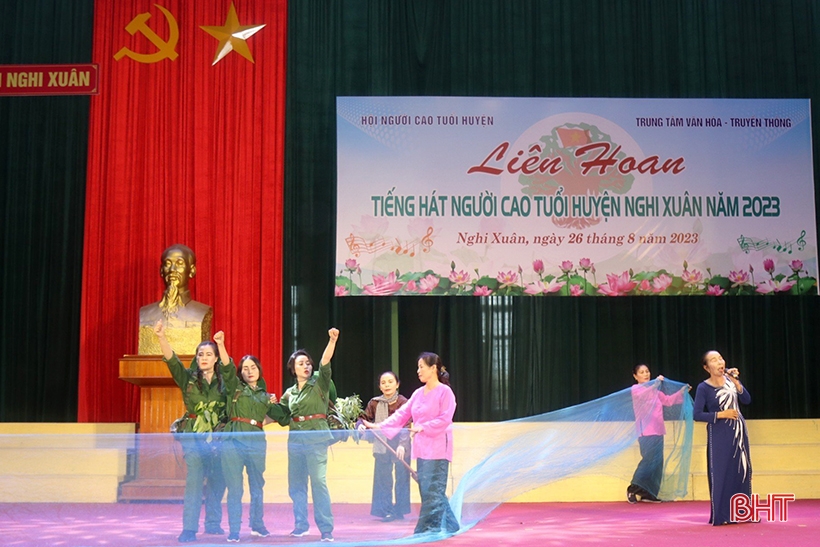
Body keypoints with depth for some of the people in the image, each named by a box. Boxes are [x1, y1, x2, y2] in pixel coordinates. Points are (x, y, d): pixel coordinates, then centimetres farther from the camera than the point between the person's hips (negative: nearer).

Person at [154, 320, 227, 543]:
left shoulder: (223, 381, 6)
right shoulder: (188, 378, 4)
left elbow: (230, 367, -13)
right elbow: (171, 360, -10)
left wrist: (221, 345, -30)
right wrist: (161, 338, -26)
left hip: (218, 437, 2)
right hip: (194, 436, -2)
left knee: (217, 482, 7)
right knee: (194, 482, -10)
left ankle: (213, 523, 21)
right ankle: (189, 529, -8)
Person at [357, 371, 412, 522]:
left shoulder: (403, 402, -8)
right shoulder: (375, 403, 3)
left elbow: (406, 426, -16)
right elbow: (364, 417, 6)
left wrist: (402, 444, -28)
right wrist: (361, 425, -18)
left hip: (401, 447, -3)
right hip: (382, 446, 3)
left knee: (402, 479, 4)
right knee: (383, 480, 3)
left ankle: (400, 510, 15)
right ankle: (386, 510, 12)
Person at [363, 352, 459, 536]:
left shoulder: (445, 392, -7)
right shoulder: (418, 393, 15)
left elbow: (445, 419, -14)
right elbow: (402, 414, 12)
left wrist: (423, 427, -22)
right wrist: (379, 426, 3)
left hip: (437, 450, -8)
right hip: (422, 449, 8)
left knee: (433, 492, -7)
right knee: (428, 491, 10)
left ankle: (426, 530, -4)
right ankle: (449, 526, 19)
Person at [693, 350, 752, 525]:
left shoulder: (730, 378, 4)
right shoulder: (703, 387, -9)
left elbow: (747, 400, -3)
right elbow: (697, 415, -12)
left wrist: (736, 382, -14)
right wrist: (720, 414, -17)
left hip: (738, 432, 5)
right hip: (719, 435, -5)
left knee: (742, 471, 7)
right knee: (721, 473, -4)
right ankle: (722, 515, 1)